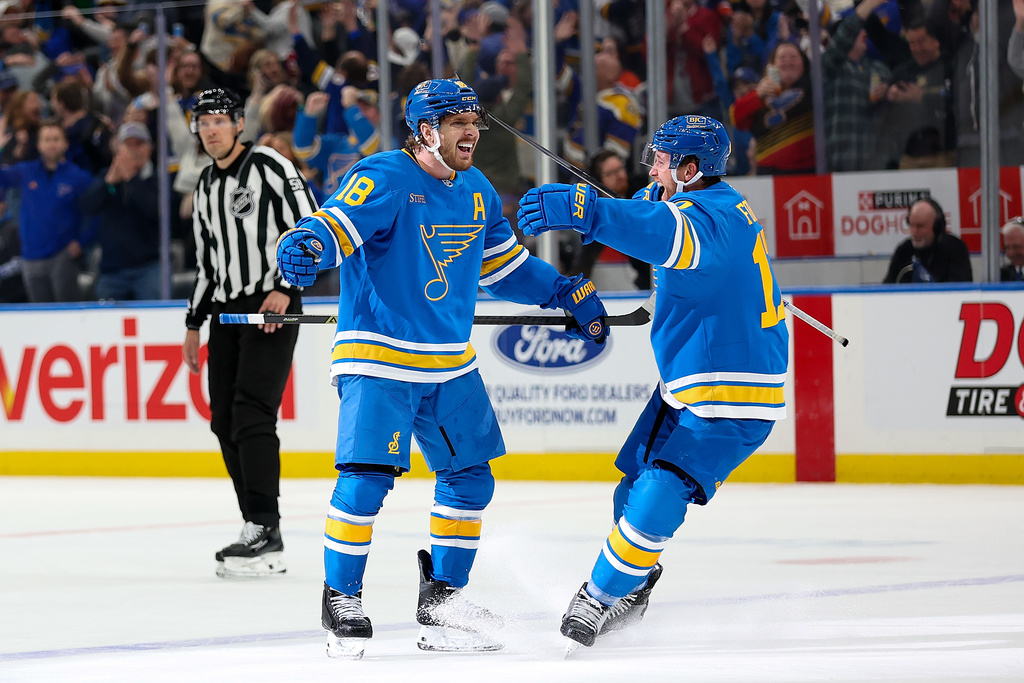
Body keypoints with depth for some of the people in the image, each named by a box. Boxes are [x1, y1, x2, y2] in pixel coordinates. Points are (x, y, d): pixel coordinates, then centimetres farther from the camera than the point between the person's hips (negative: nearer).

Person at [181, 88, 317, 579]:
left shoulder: (269, 167, -7)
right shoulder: (206, 186, 17)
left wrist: (285, 288, -18)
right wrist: (195, 323, 21)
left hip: (272, 307, -8)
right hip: (226, 311, 8)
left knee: (252, 413, -18)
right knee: (225, 421, 4)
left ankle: (264, 530, -19)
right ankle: (261, 537, 8)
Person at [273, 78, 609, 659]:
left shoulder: (479, 194, 10)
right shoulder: (384, 180, -13)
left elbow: (506, 265, 25)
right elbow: (335, 225, -27)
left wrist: (568, 293, 22)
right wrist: (307, 246, -49)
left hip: (452, 364, 8)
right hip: (379, 358, -8)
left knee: (471, 475, 11)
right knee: (367, 476, -16)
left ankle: (442, 598, 25)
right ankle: (341, 601, -2)